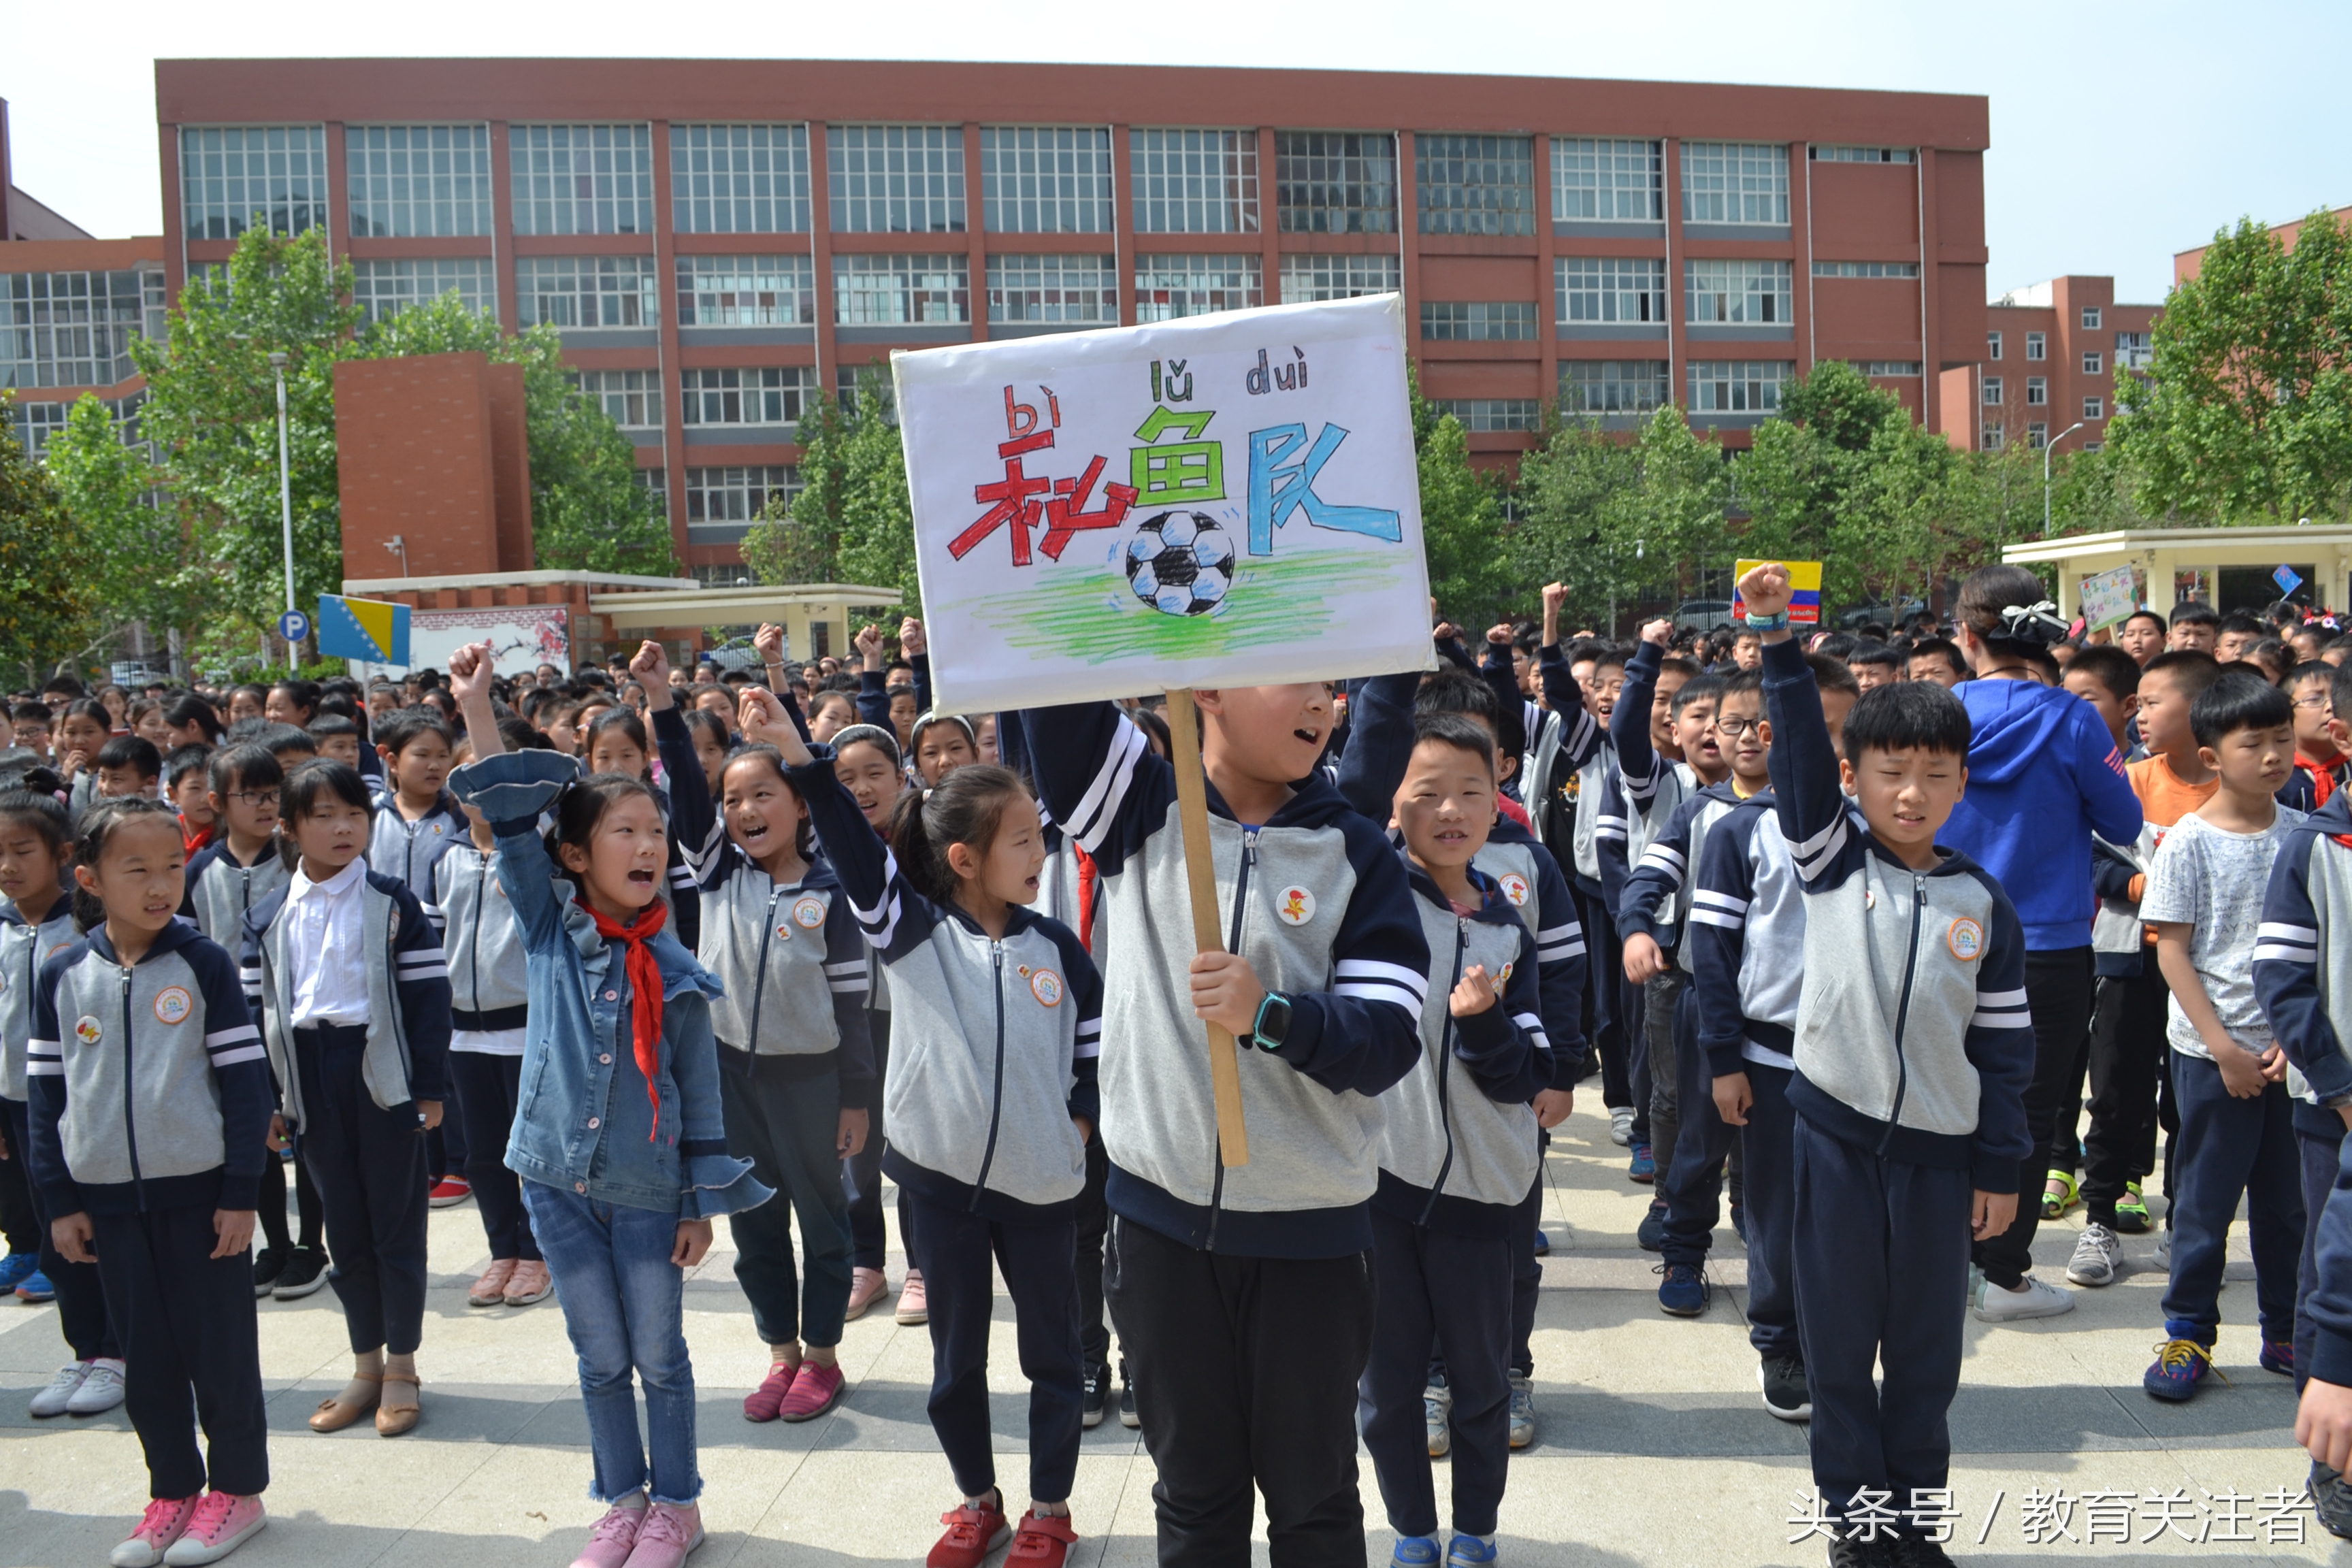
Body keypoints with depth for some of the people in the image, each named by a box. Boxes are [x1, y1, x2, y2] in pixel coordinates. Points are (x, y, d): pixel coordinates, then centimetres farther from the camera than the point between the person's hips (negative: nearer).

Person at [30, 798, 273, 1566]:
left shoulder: (203, 963, -8)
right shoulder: (62, 975, 0)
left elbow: (244, 1079, -7)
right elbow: (46, 1092, 7)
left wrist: (241, 1192, -9)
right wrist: (61, 1200, 5)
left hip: (200, 1189, -3)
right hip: (108, 1197, 3)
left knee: (219, 1343, 5)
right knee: (145, 1351, 12)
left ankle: (237, 1488, 20)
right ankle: (172, 1489, 27)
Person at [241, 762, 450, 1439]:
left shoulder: (393, 902, -3)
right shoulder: (268, 917, 6)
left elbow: (428, 995, -5)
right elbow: (255, 1009, 9)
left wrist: (429, 1087, -9)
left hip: (382, 1075, -3)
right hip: (311, 1083, 3)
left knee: (396, 1225, 4)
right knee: (344, 1230, 12)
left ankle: (402, 1368, 17)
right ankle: (366, 1366, 25)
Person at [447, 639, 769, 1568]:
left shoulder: (674, 971, -5)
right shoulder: (549, 926, -3)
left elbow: (699, 1090, -1)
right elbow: (509, 819, -10)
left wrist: (704, 1203, -1)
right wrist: (476, 707, -15)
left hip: (647, 1191, -1)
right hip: (558, 1180, 1)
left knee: (659, 1357, 9)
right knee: (600, 1357, 14)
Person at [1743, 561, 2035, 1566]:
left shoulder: (1984, 906, 2)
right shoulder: (1831, 863, -2)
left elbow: (2003, 1045, 5)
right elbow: (1798, 751, -15)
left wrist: (2001, 1167, 5)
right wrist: (1780, 647, -24)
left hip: (1939, 1147, 1)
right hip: (1835, 1132, -1)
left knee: (1926, 1345, 12)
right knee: (1839, 1337, 8)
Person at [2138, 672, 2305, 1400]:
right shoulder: (2187, 843, -7)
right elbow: (2172, 952, -8)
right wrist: (2224, 1048, -12)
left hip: (2292, 1047, 3)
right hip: (2212, 1051, -3)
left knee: (2289, 1197, 12)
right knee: (2206, 1196, 4)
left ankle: (2287, 1332, 26)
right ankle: (2189, 1332, 17)